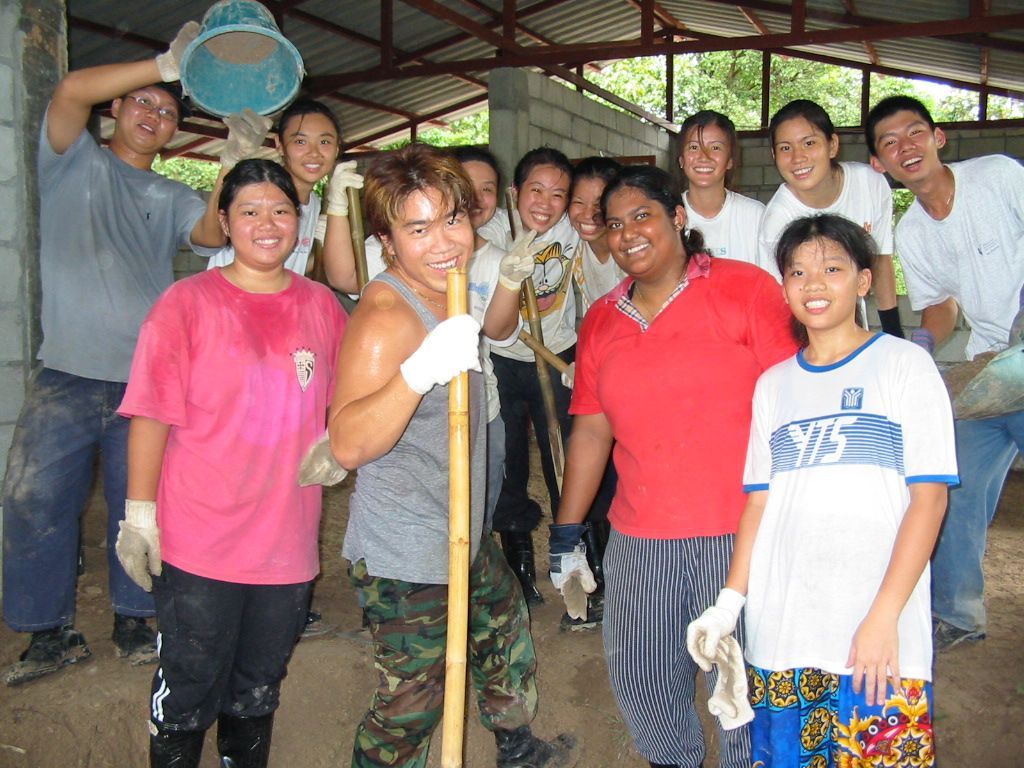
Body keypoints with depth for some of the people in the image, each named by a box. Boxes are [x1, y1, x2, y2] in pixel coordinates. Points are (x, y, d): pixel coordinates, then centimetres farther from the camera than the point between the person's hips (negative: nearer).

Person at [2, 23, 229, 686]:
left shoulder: (171, 198, 16)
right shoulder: (75, 162, 9)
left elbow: (215, 229, -5)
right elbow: (73, 90, -10)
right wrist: (169, 63, -11)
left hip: (147, 382, 2)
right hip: (67, 377, -2)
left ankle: (134, 621, 23)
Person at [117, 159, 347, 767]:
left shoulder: (322, 306, 3)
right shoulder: (188, 303, -8)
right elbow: (151, 416, -8)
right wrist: (139, 513, -10)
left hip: (288, 543, 4)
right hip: (197, 542, -3)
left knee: (258, 692, 21)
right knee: (188, 692, 10)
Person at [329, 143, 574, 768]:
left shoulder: (447, 291, 4)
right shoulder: (387, 316, -26)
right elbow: (349, 445, -38)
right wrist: (421, 370, -49)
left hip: (465, 534, 11)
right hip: (405, 558, -10)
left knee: (508, 623, 30)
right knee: (412, 702, 1)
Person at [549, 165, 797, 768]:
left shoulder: (745, 289, -4)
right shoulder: (601, 320, 10)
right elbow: (591, 429, 12)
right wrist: (567, 534, 11)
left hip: (741, 532, -4)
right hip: (639, 539, 5)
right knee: (638, 678, 14)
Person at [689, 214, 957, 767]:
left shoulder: (905, 365, 0)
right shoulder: (773, 385, 12)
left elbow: (929, 496, -5)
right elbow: (758, 500, 11)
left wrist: (884, 615, -12)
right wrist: (730, 599, 1)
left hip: (880, 639, -3)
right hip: (780, 635, 4)